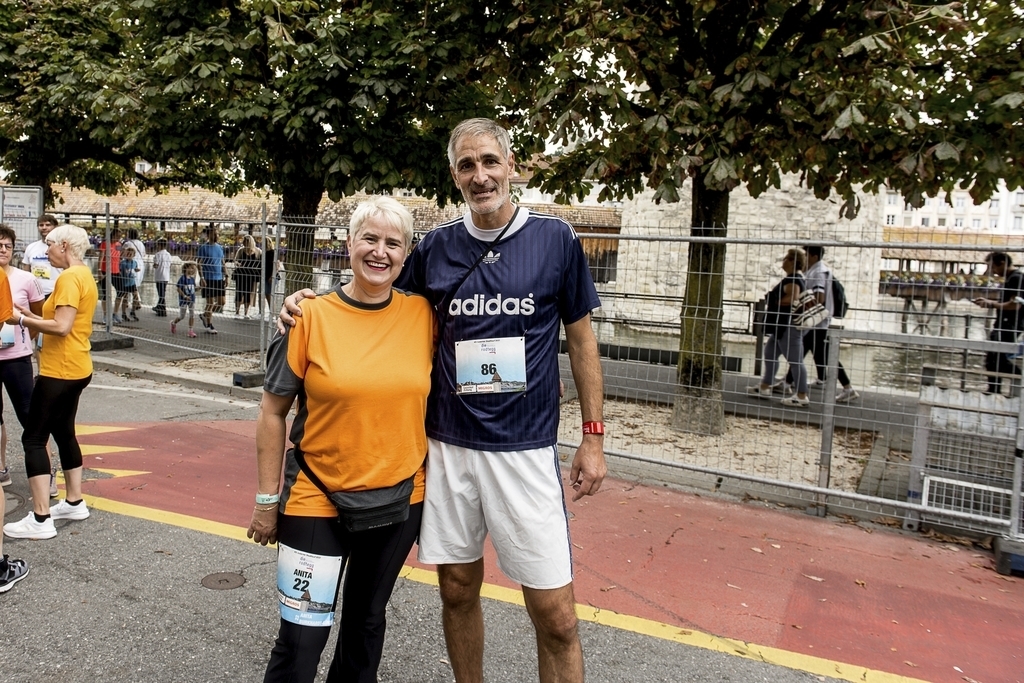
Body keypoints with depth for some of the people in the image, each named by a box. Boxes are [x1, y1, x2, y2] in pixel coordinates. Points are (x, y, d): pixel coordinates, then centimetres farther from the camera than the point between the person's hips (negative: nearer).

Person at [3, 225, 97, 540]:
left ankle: (40, 519, -4)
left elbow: (62, 327, -25)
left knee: (33, 438, -5)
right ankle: (74, 502, 27)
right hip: (74, 368, 10)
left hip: (61, 370, -10)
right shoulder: (84, 276, 14)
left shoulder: (69, 278, -17)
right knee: (64, 433, 19)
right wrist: (33, 317, 7)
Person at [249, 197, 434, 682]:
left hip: (400, 498, 3)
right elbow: (273, 411, -4)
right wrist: (267, 498, -3)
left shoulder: (423, 314, -4)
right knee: (302, 636, 2)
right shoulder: (312, 317, -9)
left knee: (367, 620, 21)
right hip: (317, 500, -2)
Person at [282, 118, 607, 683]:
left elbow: (581, 338, 4)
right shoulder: (435, 248, 3)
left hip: (526, 448, -2)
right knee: (458, 590, 15)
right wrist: (314, 302, 1)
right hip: (447, 447, 3)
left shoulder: (555, 239, -2)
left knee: (555, 615, 0)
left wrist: (593, 436, 1)